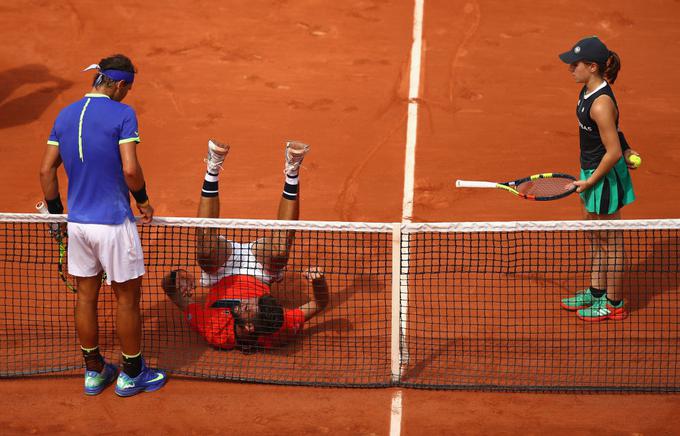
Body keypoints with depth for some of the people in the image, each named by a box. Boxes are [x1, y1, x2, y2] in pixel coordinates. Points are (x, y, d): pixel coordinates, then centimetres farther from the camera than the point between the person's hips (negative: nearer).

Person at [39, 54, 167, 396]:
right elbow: (130, 169, -20)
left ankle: (94, 371, 27)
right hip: (113, 222, -6)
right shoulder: (122, 114, -11)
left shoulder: (65, 116, 6)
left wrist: (56, 213, 17)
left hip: (77, 223, 6)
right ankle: (131, 374, 19)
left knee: (86, 297, 15)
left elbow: (46, 170, 7)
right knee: (127, 297, 8)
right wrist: (143, 201, -2)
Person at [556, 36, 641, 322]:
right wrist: (625, 149, 14)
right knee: (595, 238, 23)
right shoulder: (588, 90, 0)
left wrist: (590, 181, -17)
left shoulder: (601, 104, -29)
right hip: (593, 171, 10)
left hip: (605, 177, -10)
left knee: (610, 243, 6)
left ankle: (614, 304, 21)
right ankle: (596, 292, 40)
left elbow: (613, 153, -25)